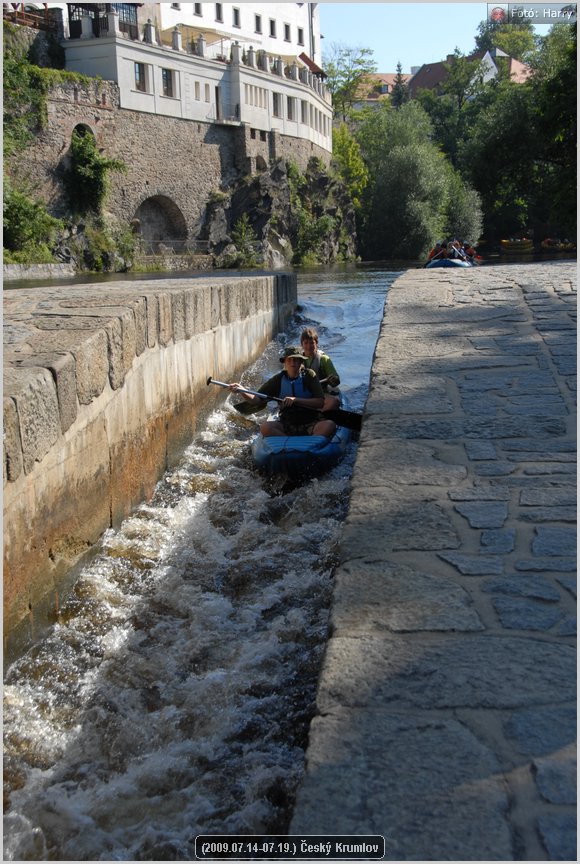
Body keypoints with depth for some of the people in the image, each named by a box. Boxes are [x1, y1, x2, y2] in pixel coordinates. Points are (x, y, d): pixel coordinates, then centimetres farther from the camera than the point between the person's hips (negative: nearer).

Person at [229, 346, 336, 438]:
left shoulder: (309, 375, 0)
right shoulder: (278, 379, 5)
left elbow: (320, 402, -9)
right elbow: (257, 400, 3)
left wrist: (296, 400, -19)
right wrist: (242, 391, -15)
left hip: (310, 424, -2)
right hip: (286, 425, 2)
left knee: (329, 425, -31)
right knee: (265, 427, -27)